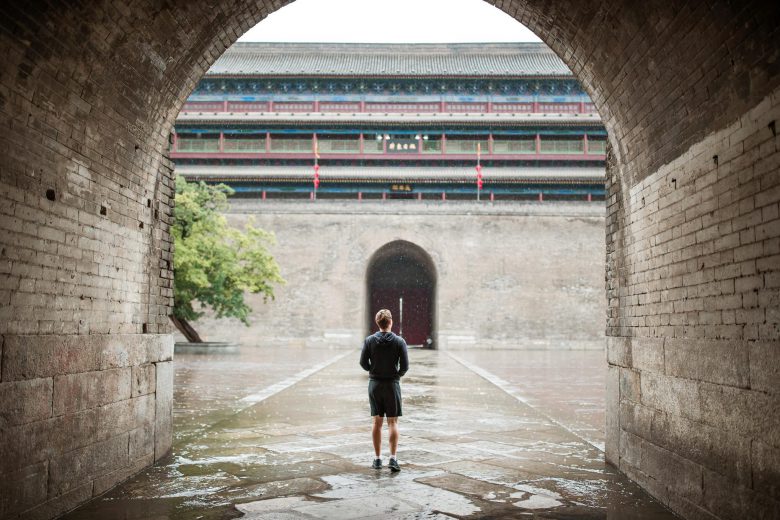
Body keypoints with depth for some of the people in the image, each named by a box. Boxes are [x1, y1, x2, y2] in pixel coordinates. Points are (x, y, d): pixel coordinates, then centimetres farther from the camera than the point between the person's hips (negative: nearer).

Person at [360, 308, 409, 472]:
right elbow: (405, 365, -9)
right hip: (392, 384, -2)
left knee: (377, 422, 8)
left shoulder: (369, 340, -4)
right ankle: (393, 458, -5)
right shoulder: (399, 341, -8)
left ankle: (377, 459, 11)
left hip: (374, 384, 2)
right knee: (392, 422, 3)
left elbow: (363, 363, -3)